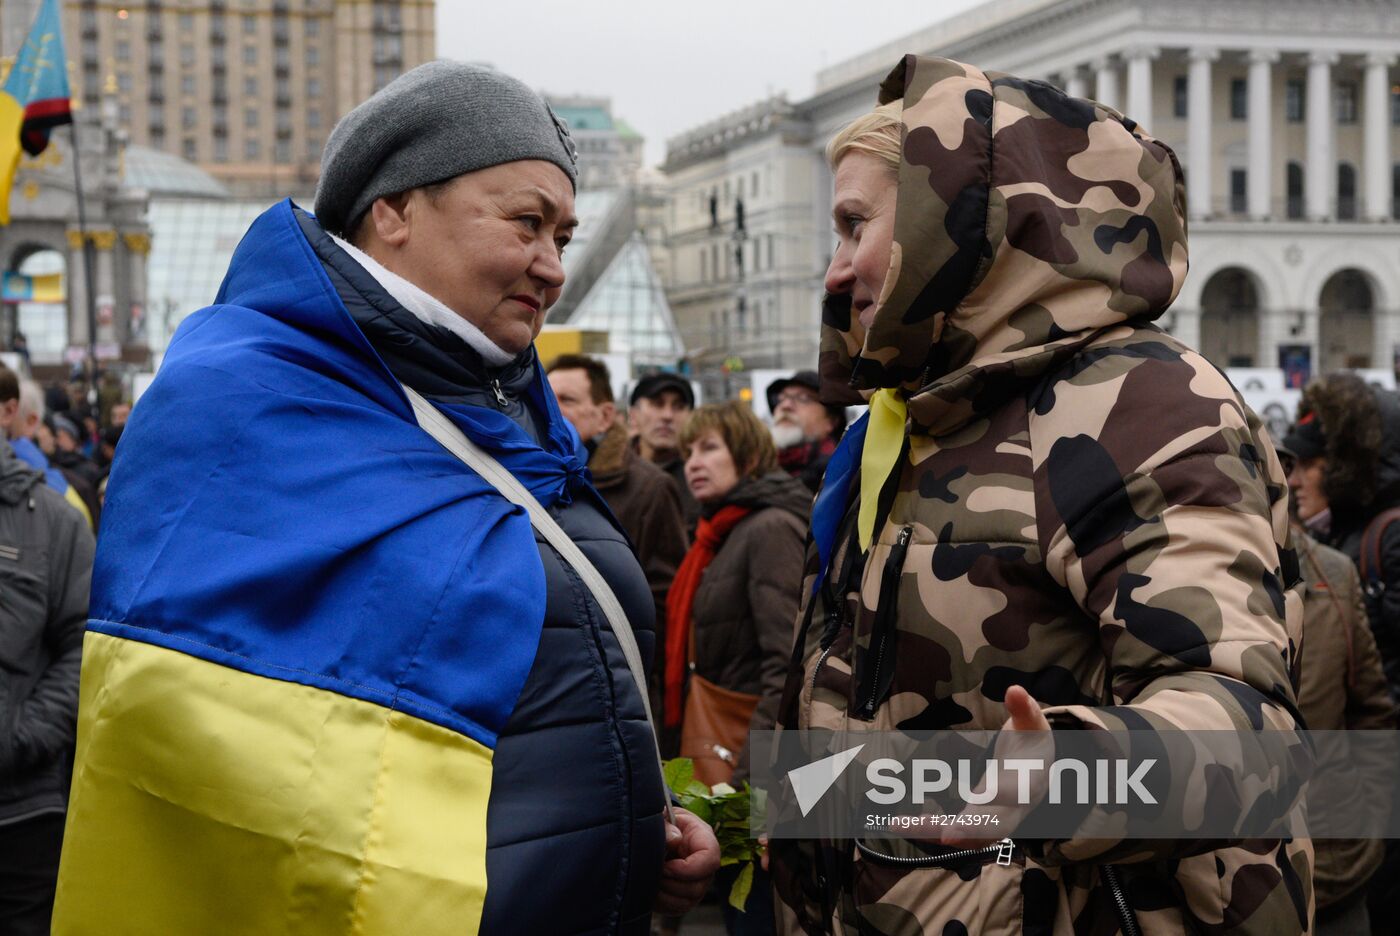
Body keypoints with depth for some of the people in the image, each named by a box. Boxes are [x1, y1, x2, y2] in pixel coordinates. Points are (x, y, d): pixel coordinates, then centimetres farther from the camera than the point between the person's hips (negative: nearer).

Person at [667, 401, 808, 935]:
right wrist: (689, 744, 10)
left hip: (755, 758, -9)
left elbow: (789, 664, -23)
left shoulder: (771, 529, -14)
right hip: (716, 753, 9)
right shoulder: (722, 533, 16)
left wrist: (747, 777, -25)